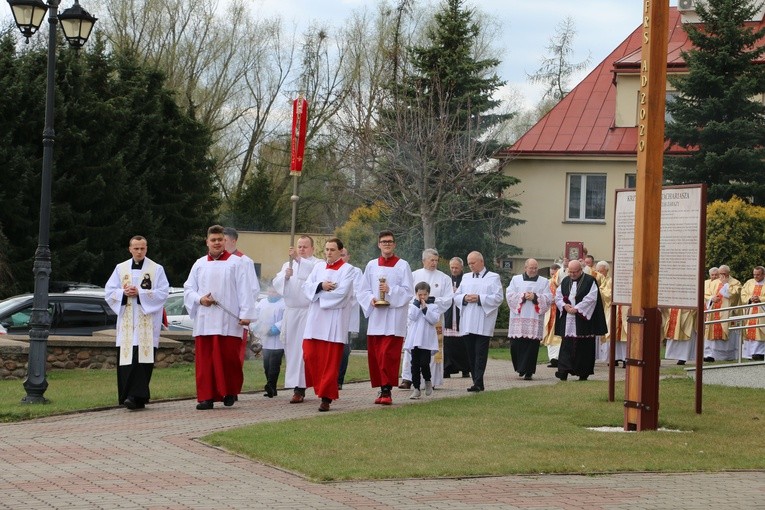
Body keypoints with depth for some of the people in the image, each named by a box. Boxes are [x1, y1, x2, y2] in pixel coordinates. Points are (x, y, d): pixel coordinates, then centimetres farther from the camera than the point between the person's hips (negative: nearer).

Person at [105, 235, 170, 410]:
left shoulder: (156, 269, 5)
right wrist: (124, 293, -9)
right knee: (127, 359, -3)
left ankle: (137, 396, -15)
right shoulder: (121, 269, 14)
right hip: (126, 320, 3)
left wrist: (140, 293, -12)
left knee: (143, 358, -11)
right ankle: (128, 396, 2)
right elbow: (109, 292, 11)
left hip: (147, 321, -3)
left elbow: (163, 292, -4)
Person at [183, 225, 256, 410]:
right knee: (204, 360, 0)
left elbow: (244, 290, -1)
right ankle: (206, 397, 4)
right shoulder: (199, 264, 14)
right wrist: (199, 299, -6)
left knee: (229, 358, -4)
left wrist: (245, 314, -9)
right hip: (204, 322, 3)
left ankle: (230, 392, 15)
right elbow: (188, 288, 14)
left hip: (228, 322, -3)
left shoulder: (236, 263, 4)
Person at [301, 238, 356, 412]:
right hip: (316, 318, 5)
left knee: (330, 360, -5)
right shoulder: (318, 267, 16)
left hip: (335, 320, -5)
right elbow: (306, 286, 6)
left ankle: (326, 397, -2)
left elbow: (341, 292, -13)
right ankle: (321, 387, 13)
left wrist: (318, 291, -4)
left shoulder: (347, 270, 0)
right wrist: (321, 286, -12)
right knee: (310, 355, -3)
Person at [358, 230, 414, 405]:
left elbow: (408, 291, -2)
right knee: (374, 355, 2)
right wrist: (371, 299, -8)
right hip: (375, 315, 4)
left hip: (394, 317, -4)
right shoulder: (372, 265, 12)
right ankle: (382, 389, 12)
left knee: (388, 354, -12)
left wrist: (390, 290, -16)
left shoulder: (403, 266, 3)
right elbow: (362, 290, 11)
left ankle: (386, 391, -11)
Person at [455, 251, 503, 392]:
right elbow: (456, 297, 17)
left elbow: (498, 298, -6)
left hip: (483, 324, -5)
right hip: (468, 323, 5)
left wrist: (479, 298, -15)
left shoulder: (493, 278, 4)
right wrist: (464, 298, -5)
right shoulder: (466, 278, 20)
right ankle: (477, 382, 8)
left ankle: (478, 383, -14)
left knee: (480, 353, -10)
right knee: (471, 353, 4)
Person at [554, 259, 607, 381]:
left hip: (584, 319, -4)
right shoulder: (565, 281, 14)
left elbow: (591, 298, -11)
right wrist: (565, 306, -9)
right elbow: (558, 296, 11)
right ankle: (564, 371, -9)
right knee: (567, 344, -3)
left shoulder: (590, 281, -2)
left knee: (584, 346, -1)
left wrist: (576, 309, -16)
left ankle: (583, 373, 6)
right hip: (567, 320, 4)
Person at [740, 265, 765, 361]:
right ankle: (750, 353, 0)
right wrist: (750, 299, -9)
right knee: (750, 332, -1)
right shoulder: (749, 283, 15)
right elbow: (743, 295, 10)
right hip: (750, 312, 4)